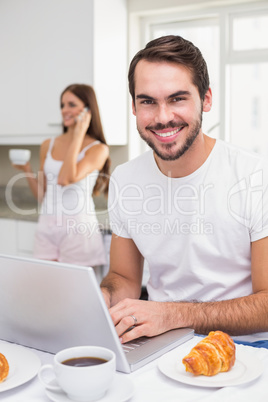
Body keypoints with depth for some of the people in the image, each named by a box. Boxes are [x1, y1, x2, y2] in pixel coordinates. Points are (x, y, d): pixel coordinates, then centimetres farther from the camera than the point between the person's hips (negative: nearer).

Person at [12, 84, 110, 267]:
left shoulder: (98, 149, -3)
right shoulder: (48, 146, 11)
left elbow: (66, 179, -20)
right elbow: (42, 195, 15)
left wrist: (78, 136, -12)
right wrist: (27, 169, 0)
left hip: (78, 226, -4)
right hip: (46, 226, 4)